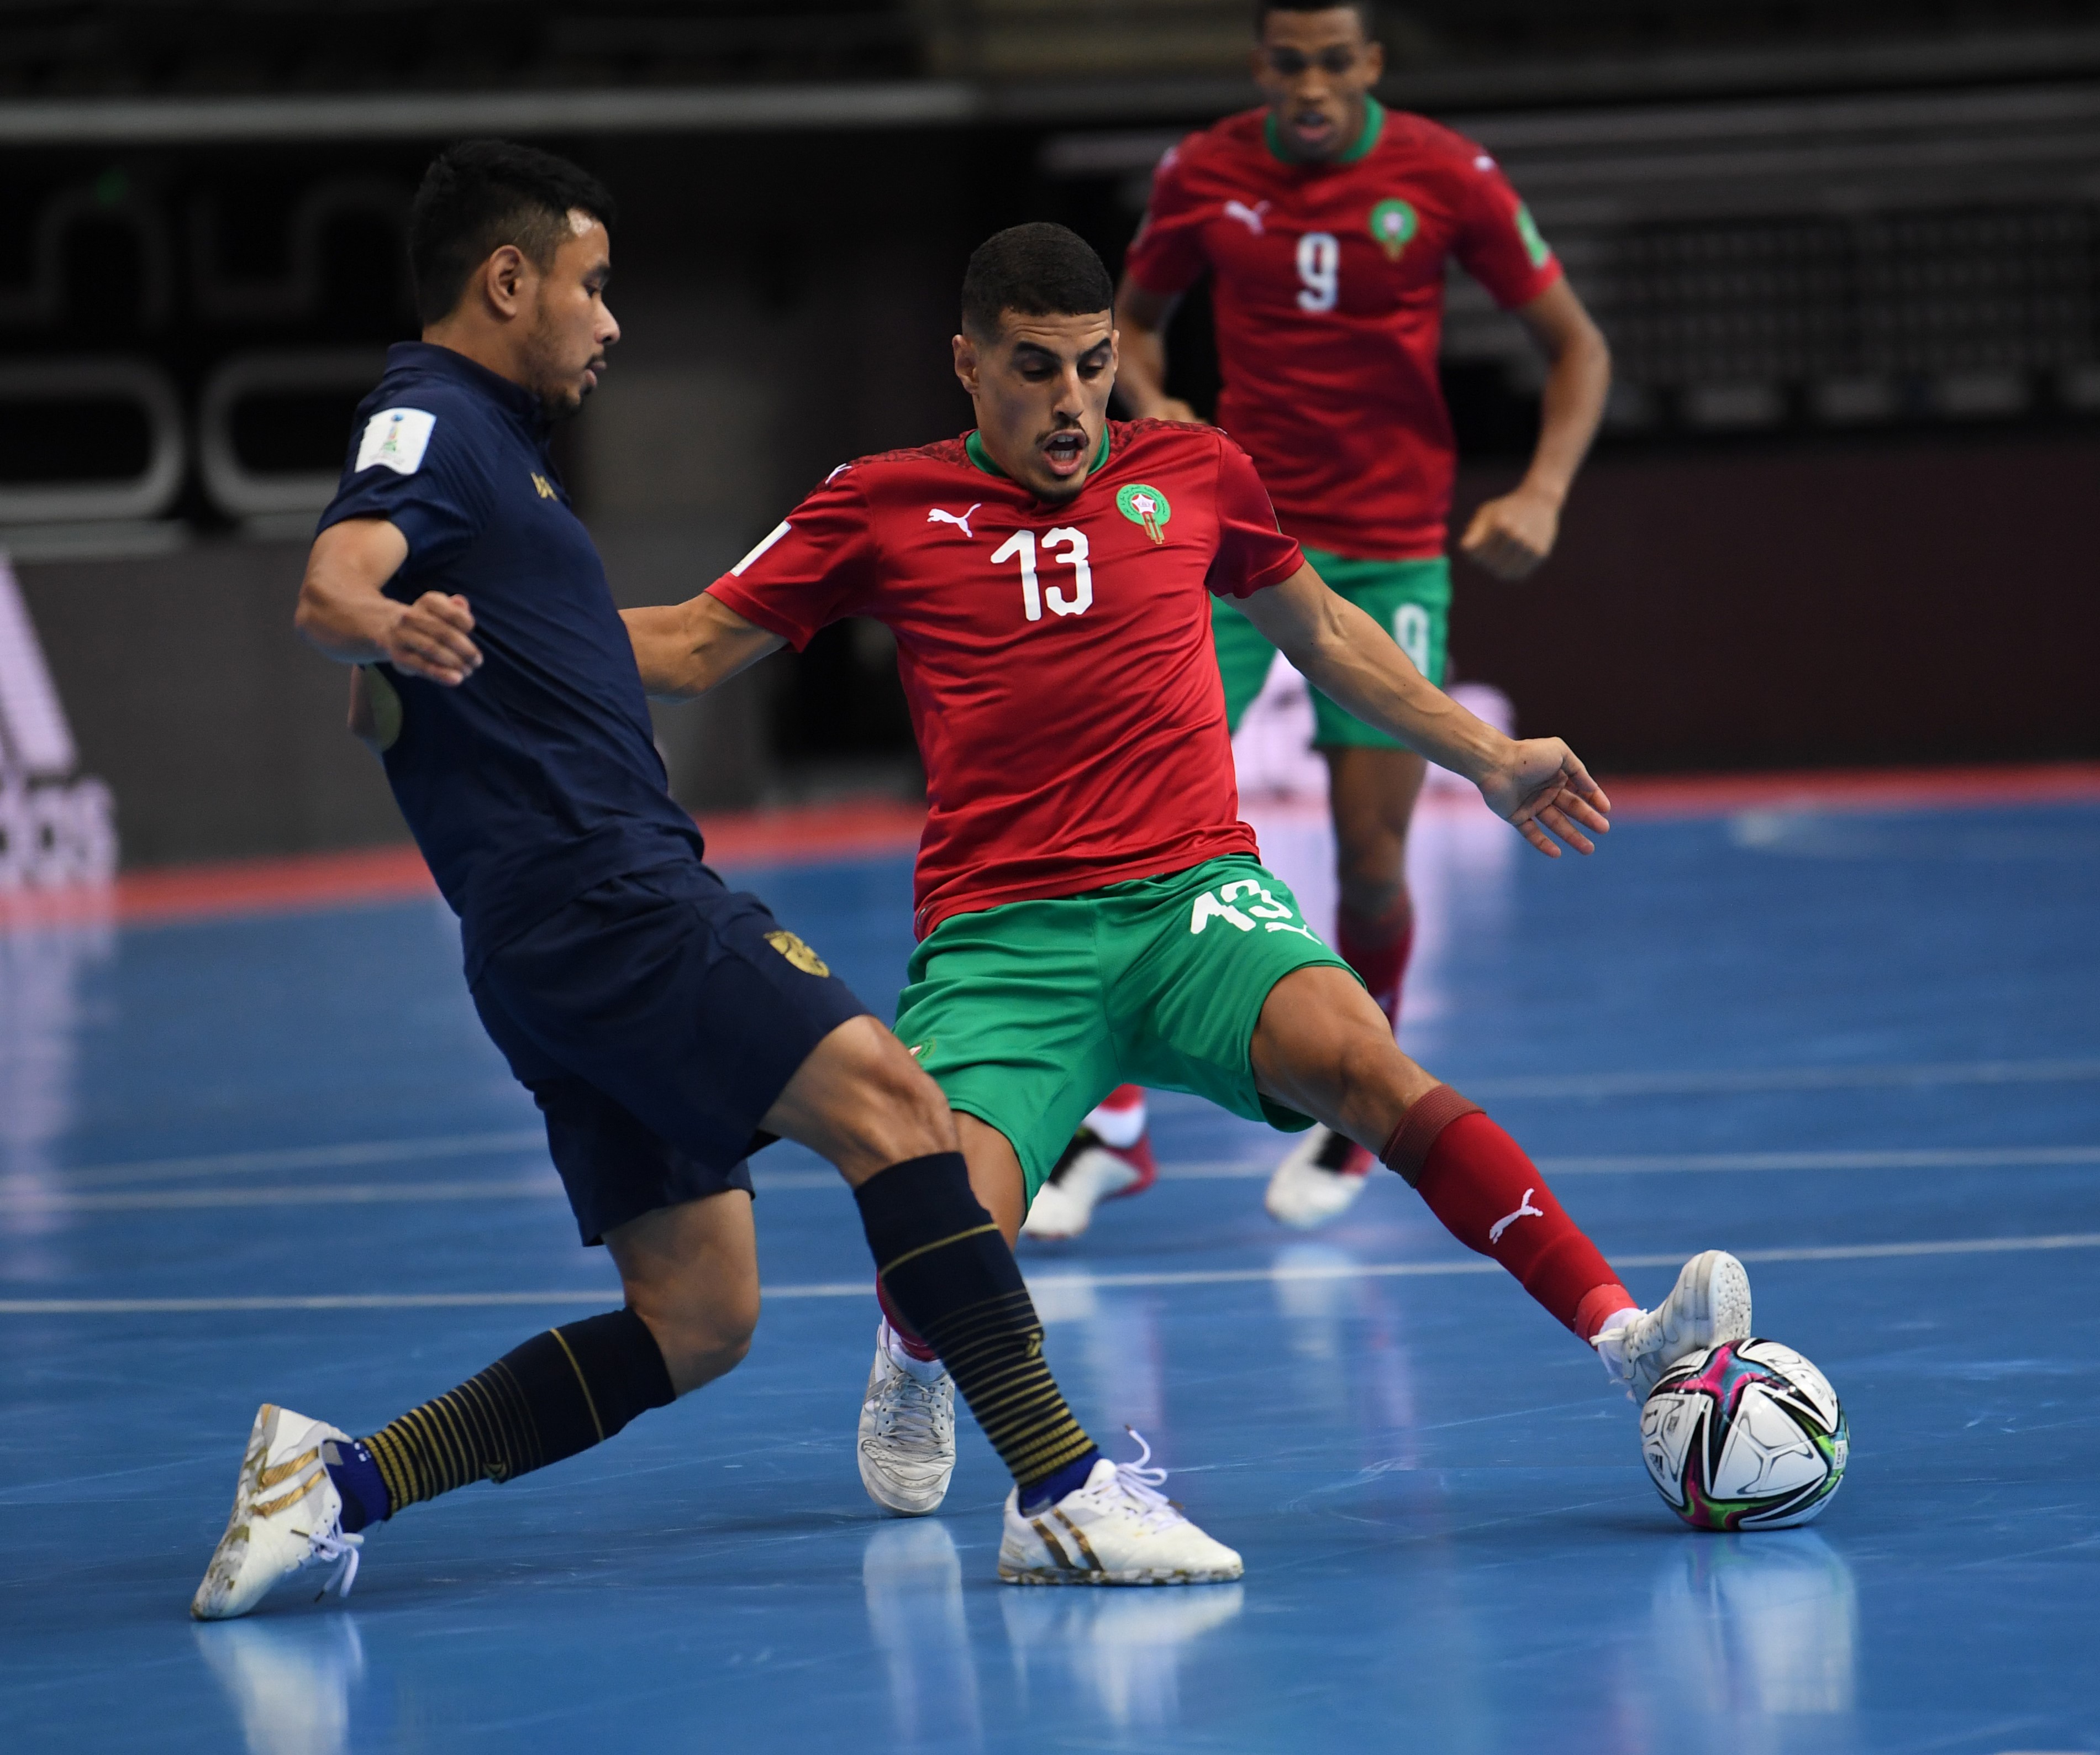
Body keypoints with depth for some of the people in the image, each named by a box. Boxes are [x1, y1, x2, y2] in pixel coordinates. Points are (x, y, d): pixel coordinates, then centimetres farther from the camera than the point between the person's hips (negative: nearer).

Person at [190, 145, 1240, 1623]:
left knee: (695, 1318, 3)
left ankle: (344, 1477, -2)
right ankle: (1062, 1488, -26)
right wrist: (381, 618, -48)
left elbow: (380, 715, 35)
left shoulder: (486, 434, 26)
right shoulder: (432, 420, -4)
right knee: (885, 1096, -20)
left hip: (571, 937, 10)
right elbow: (334, 574, -26)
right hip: (600, 896, -10)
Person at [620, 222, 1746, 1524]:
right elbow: (687, 651, 12)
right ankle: (917, 1370, 15)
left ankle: (1621, 1330, -35)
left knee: (1360, 1064, -31)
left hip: (1192, 898, 1)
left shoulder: (1196, 475, 12)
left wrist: (1491, 759, 32)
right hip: (996, 938, -1)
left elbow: (1322, 631, 30)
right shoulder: (886, 509, 7)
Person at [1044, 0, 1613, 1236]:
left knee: (1372, 864, -3)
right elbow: (1135, 320, 15)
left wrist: (1542, 496, -14)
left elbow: (1577, 347, 0)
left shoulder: (1448, 177, -7)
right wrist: (1152, 404, -7)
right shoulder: (1203, 175, -2)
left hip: (1391, 556, -1)